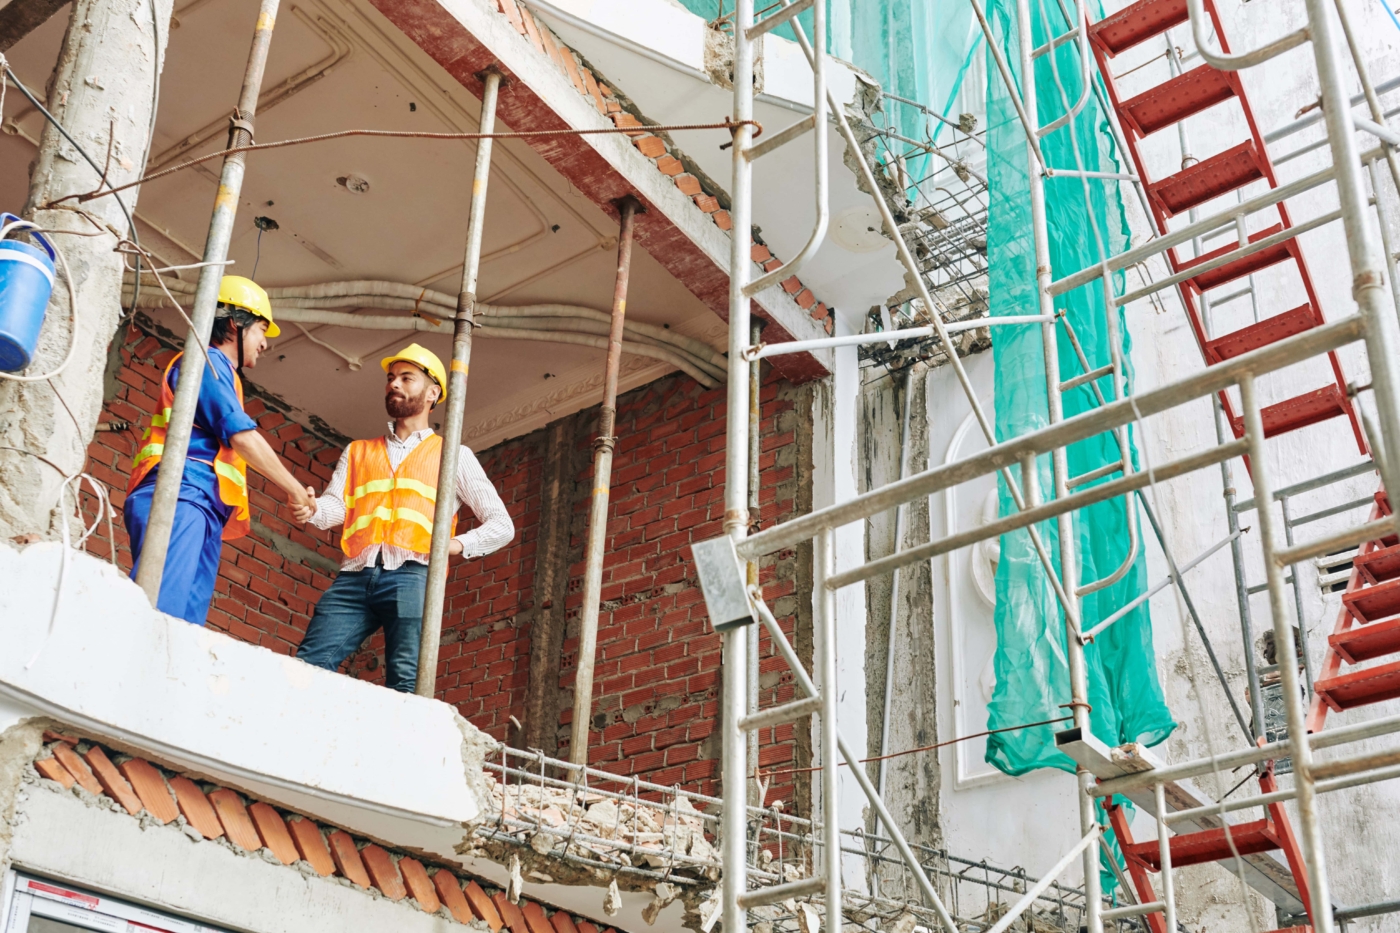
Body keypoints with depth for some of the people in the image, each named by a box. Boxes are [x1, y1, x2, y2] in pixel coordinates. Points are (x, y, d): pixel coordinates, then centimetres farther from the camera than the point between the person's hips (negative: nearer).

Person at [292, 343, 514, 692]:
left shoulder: (453, 456, 20)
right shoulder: (357, 452, 28)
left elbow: (502, 525, 15)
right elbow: (336, 506, 11)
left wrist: (457, 545, -4)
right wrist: (313, 509, -14)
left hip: (411, 575, -2)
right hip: (354, 576, 3)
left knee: (405, 682, -16)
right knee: (307, 665, -15)